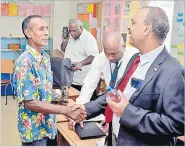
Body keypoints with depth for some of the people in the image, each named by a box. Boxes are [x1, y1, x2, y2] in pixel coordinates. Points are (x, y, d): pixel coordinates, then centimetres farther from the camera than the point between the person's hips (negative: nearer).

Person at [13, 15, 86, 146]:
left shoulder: (46, 57, 3)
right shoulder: (25, 62, -23)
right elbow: (30, 102, -25)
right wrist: (65, 111, -26)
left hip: (46, 123, 7)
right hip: (34, 128, -7)